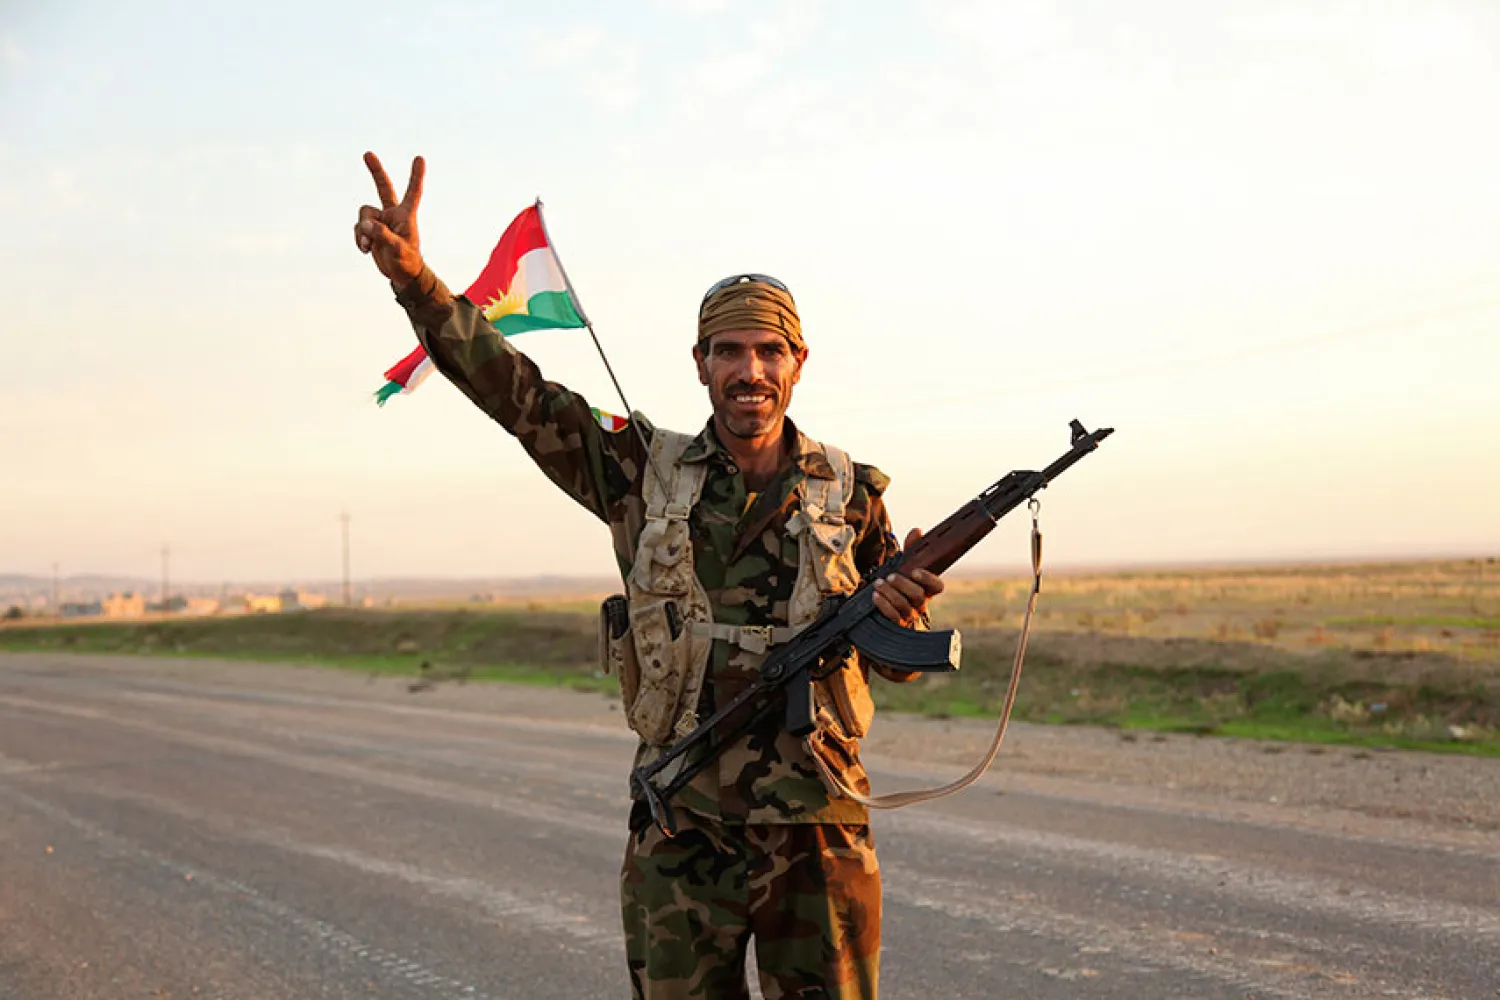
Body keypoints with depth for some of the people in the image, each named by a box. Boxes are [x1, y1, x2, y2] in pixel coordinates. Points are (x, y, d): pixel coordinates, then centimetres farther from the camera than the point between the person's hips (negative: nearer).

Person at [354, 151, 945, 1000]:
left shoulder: (851, 492, 2)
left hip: (818, 836, 0)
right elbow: (513, 389, -5)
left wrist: (899, 610, -17)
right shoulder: (646, 472, 1)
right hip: (682, 835, 0)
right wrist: (413, 276, -17)